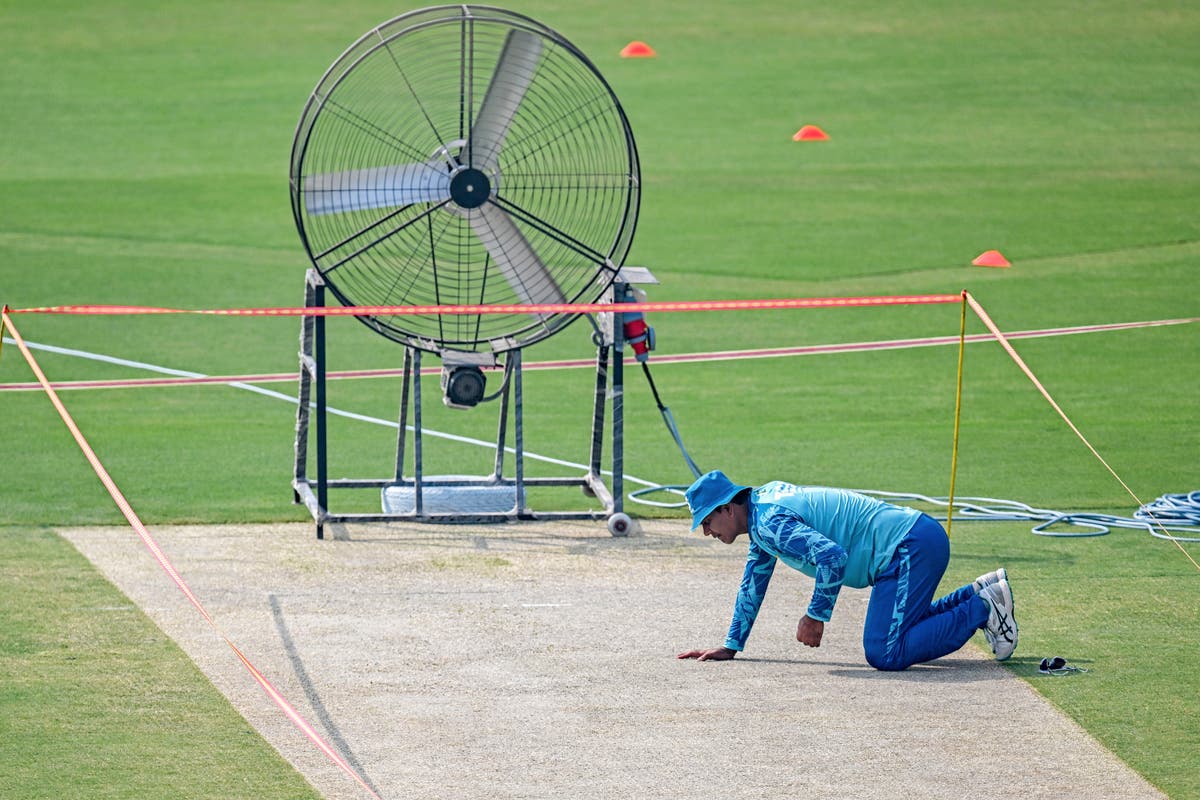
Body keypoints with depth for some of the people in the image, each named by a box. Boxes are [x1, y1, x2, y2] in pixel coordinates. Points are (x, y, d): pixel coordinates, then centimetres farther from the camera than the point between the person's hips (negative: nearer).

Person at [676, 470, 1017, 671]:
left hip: (910, 546, -11)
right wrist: (731, 647, 28)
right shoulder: (763, 500, 17)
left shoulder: (770, 523, -15)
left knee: (885, 654, -16)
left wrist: (815, 616, -16)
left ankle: (982, 608, -9)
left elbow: (832, 557, -28)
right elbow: (753, 581, 28)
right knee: (898, 628, 25)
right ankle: (979, 595, 19)